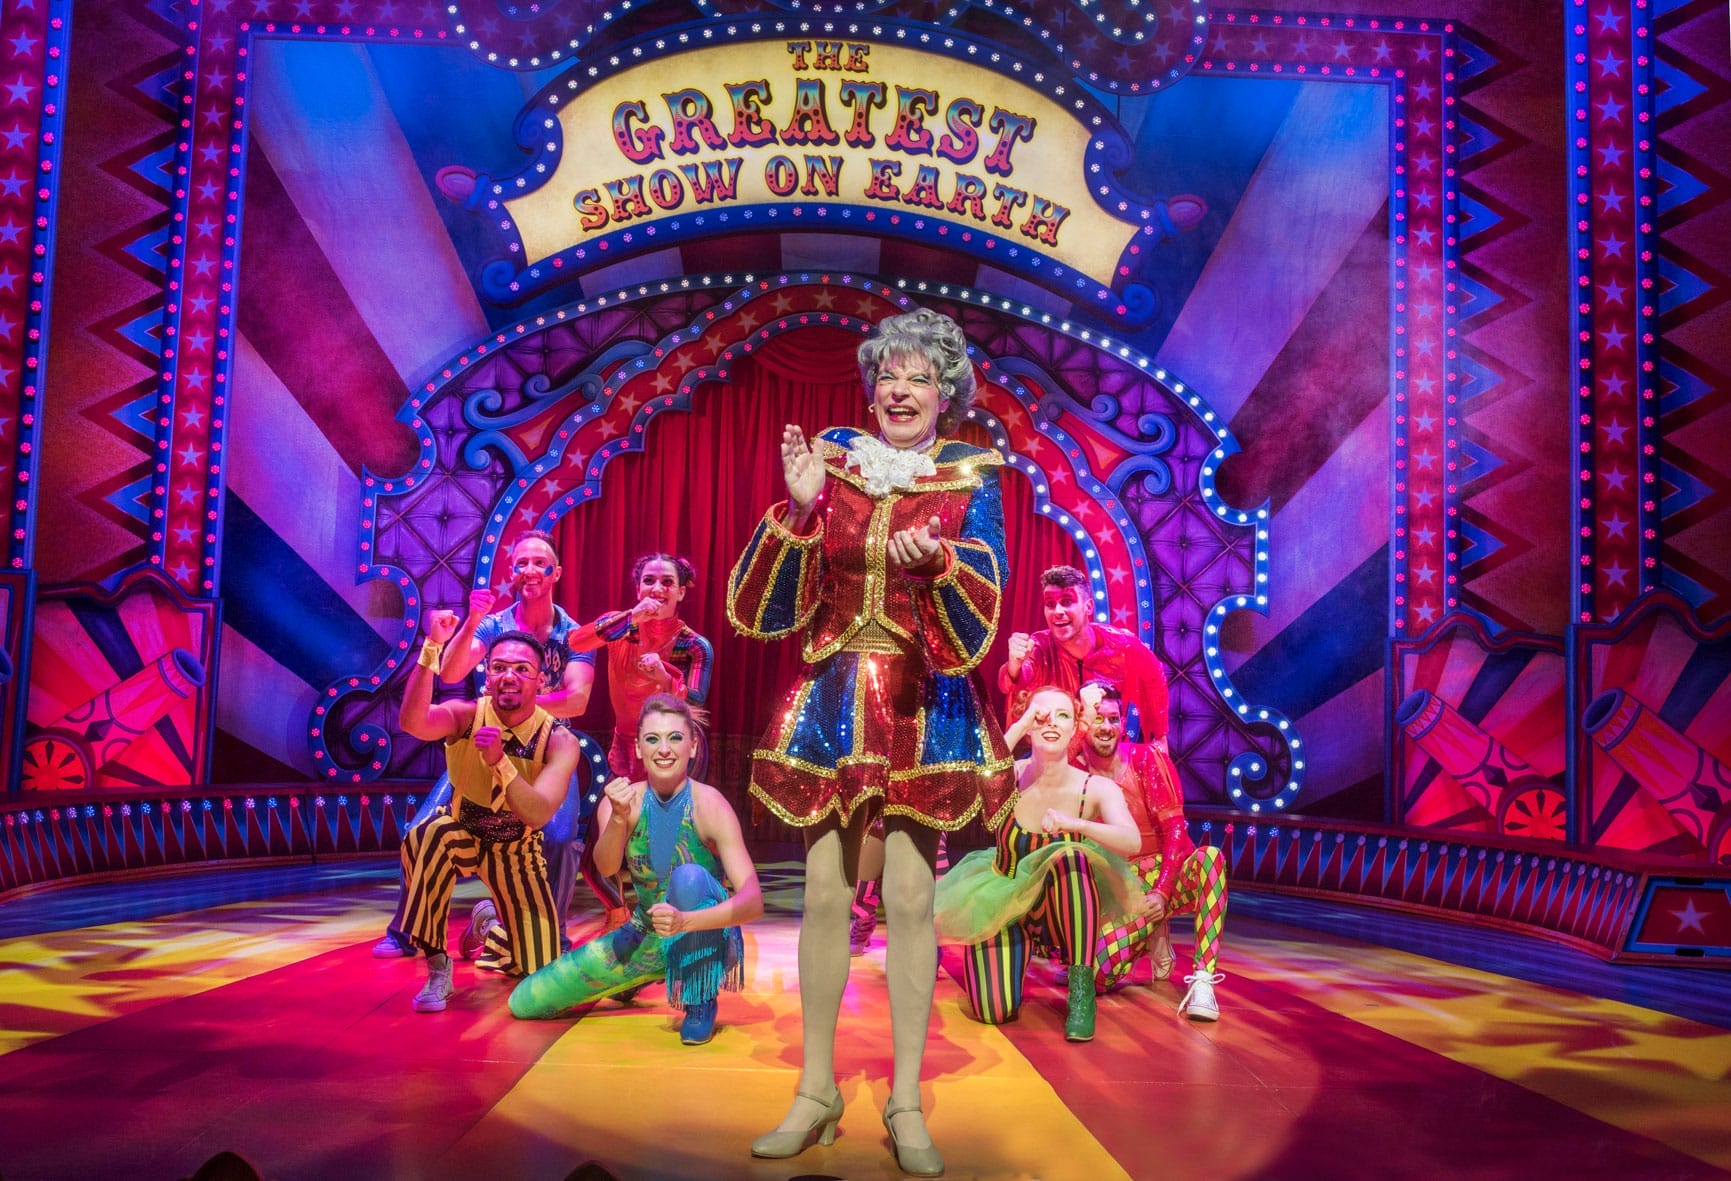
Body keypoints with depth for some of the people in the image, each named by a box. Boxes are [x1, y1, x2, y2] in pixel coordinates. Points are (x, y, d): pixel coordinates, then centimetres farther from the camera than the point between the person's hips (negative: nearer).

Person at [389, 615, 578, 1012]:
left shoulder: (559, 740, -22)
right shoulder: (467, 716, -22)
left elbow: (538, 815, -34)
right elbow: (413, 722, -44)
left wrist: (499, 762, -47)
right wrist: (432, 647, -53)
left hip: (517, 851, 1)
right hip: (462, 834, -1)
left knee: (539, 971, -1)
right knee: (430, 834, -38)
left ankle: (489, 926, 35)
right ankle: (437, 967, -20)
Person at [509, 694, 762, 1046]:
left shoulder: (709, 805, -21)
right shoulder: (623, 800, -10)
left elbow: (753, 901, -29)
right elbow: (606, 866, -28)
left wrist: (686, 921, -45)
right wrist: (619, 818, -47)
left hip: (704, 936, -4)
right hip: (646, 936, 5)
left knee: (689, 877, -36)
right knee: (523, 1002, 3)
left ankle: (701, 1001, -14)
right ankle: (638, 975, 26)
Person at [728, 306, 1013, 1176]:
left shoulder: (970, 484, 3)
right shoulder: (830, 462, 5)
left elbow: (978, 618, -6)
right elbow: (770, 607, 1)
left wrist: (935, 560, -26)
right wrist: (801, 508, -13)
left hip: (924, 706, -1)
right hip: (833, 699, 2)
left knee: (909, 896, -1)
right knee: (825, 894, 4)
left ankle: (906, 1104, 13)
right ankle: (816, 1091, 19)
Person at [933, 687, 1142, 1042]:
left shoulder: (1097, 788, -14)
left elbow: (1132, 842, -31)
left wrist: (1073, 824, -48)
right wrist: (1019, 727, -34)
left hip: (1061, 912, -1)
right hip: (1004, 906, 1)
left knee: (1069, 859, -33)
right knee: (994, 1012, -20)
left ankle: (1081, 987, -22)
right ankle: (1021, 949, 15)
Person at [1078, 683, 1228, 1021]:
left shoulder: (1146, 759, -7)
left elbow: (1175, 830, -12)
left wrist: (1160, 892, -22)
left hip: (1170, 876, 0)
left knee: (1210, 855, -35)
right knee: (1099, 977, -23)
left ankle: (1202, 980, -31)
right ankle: (1153, 936, 12)